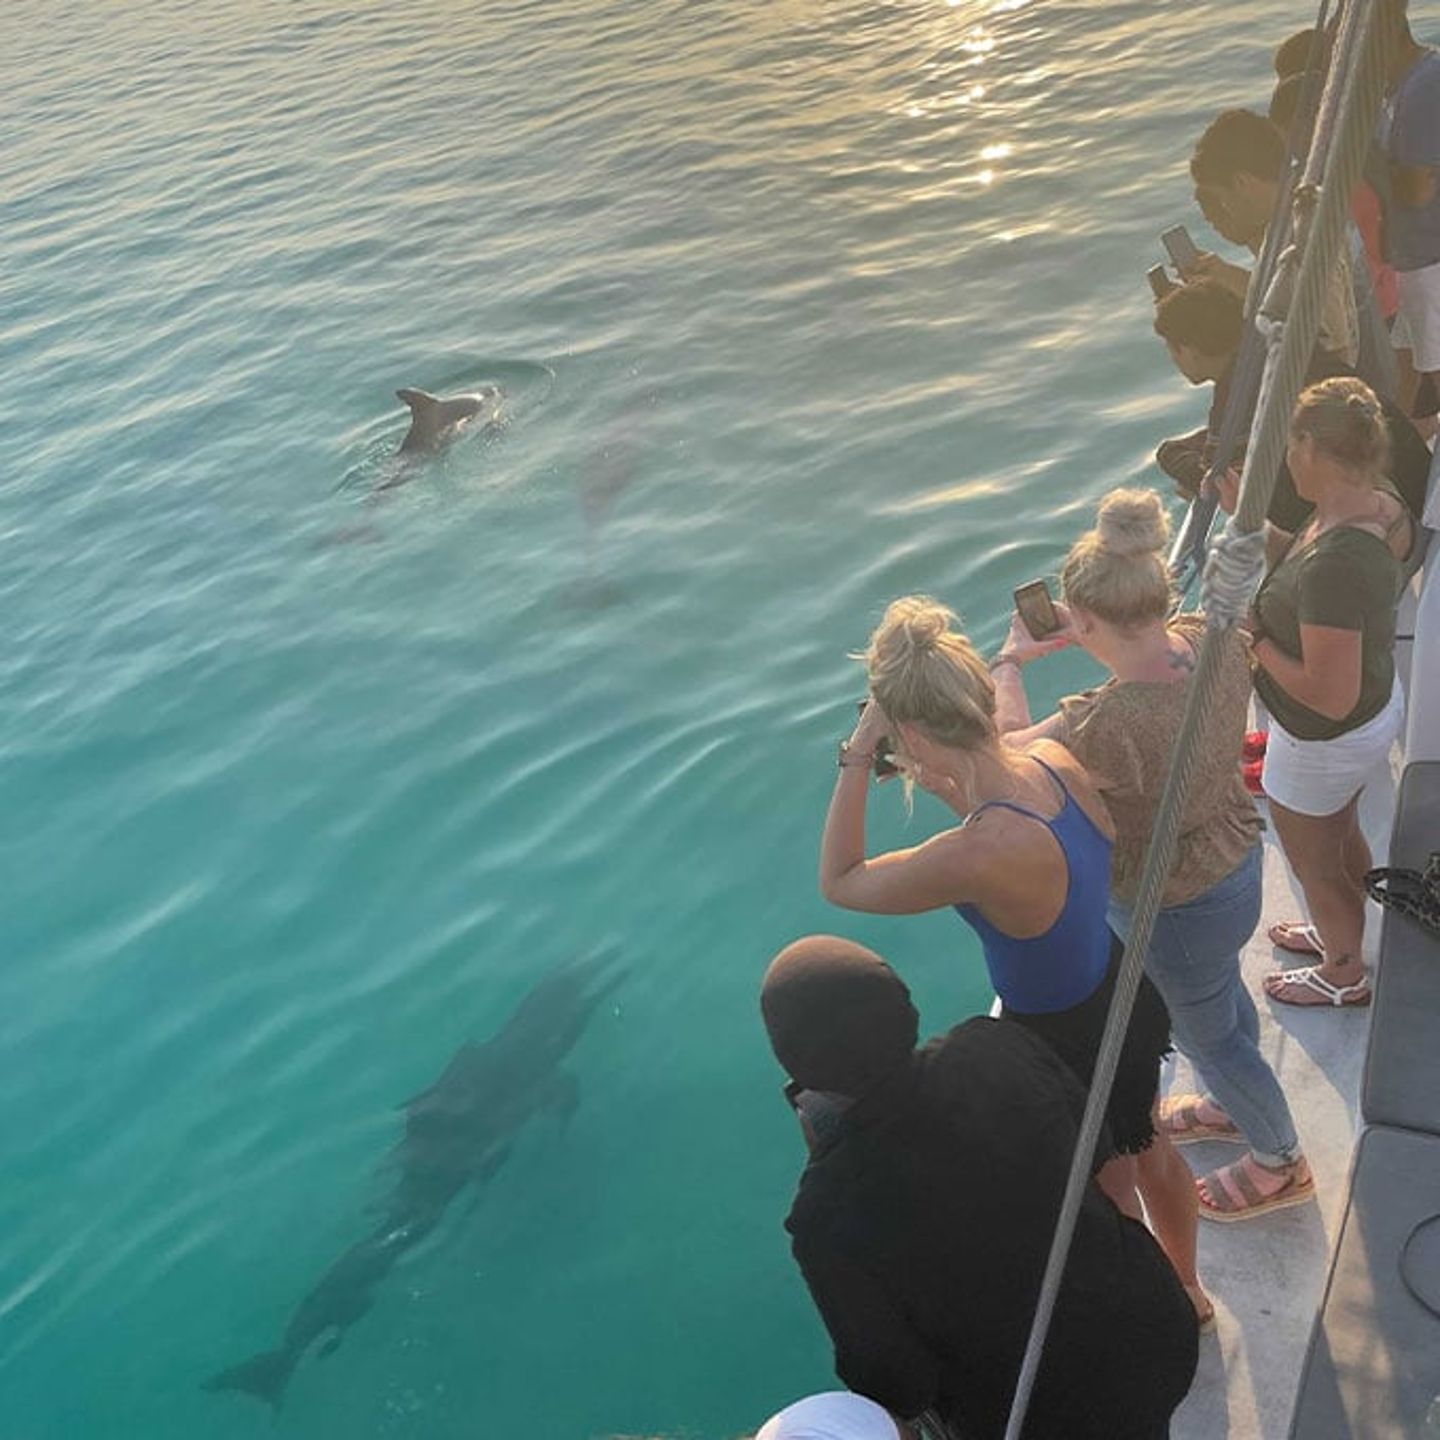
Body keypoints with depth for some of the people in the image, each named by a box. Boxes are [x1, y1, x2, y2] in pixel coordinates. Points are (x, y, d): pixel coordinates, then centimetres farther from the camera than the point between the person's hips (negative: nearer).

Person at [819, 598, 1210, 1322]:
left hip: (1069, 1046, -7)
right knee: (1149, 1152, 33)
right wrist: (955, 791, -4)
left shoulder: (977, 856, -41)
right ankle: (1187, 1290, 61)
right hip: (1127, 1002, 7)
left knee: (1107, 1192, 24)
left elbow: (839, 882, -24)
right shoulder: (1055, 759, -18)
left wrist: (856, 755, -26)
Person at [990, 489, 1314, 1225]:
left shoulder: (1107, 727, -42)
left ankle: (1280, 1162, 49)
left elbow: (1010, 748, -20)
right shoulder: (1212, 639, -21)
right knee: (1223, 995, 34)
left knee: (1207, 1032, 22)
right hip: (1235, 860, 8)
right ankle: (1235, 1105, 63)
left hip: (1176, 908, -7)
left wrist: (1010, 661, -7)